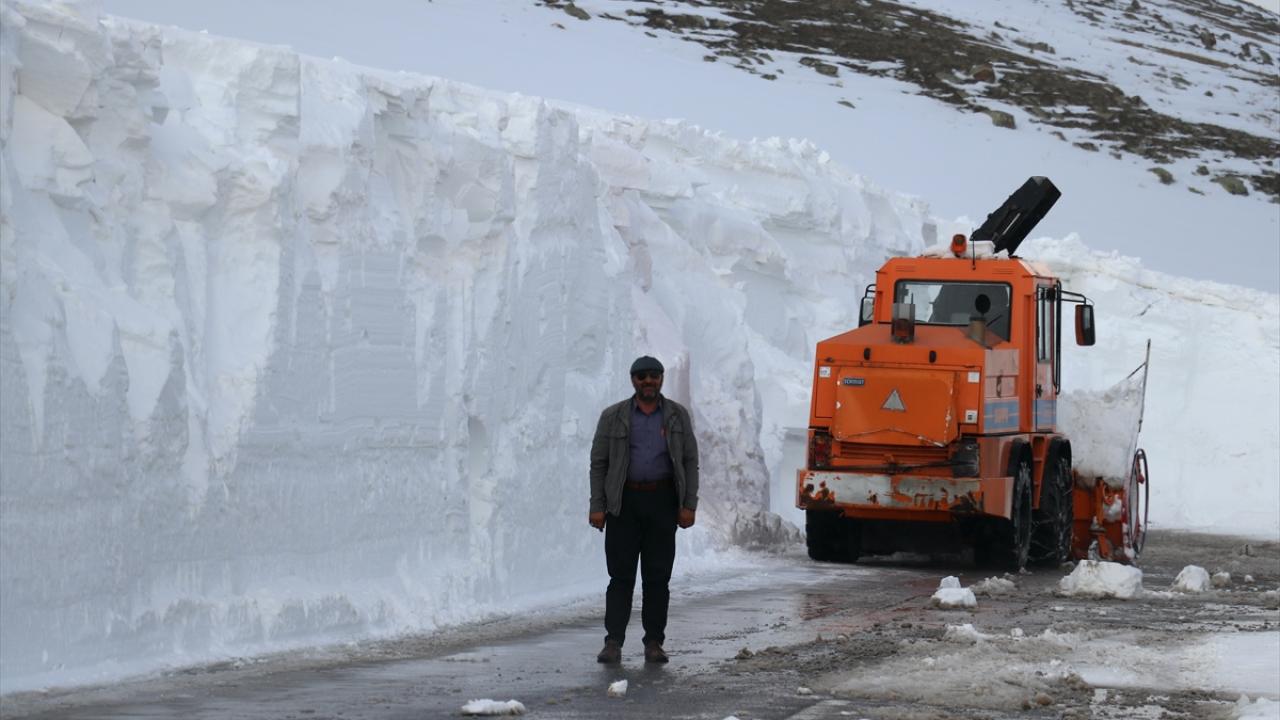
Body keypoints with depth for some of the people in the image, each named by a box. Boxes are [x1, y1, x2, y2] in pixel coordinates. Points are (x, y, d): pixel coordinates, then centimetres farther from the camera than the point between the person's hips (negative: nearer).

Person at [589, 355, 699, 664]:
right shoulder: (613, 417, 4)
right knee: (621, 575, -4)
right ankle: (613, 642, -5)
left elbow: (690, 462, 7)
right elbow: (599, 463, 4)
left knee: (658, 575, 1)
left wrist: (689, 505, -2)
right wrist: (597, 507, -4)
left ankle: (654, 643, 6)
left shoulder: (677, 415, 7)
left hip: (662, 501, 1)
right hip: (624, 502, -1)